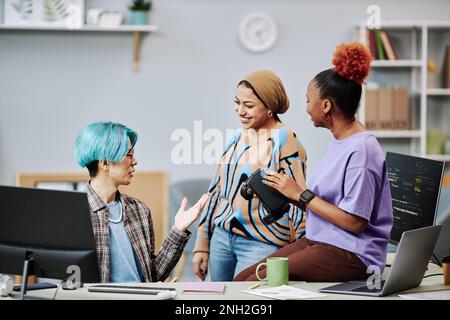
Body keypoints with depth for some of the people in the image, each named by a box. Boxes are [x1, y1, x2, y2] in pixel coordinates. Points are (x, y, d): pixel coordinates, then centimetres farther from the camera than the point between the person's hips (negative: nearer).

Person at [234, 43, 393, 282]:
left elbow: (354, 222, -20)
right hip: (318, 242, 10)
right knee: (241, 279, 0)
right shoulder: (337, 142, 14)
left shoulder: (361, 149, -17)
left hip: (350, 256, -9)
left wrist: (301, 194, -13)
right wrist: (289, 193, 1)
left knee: (254, 284, -19)